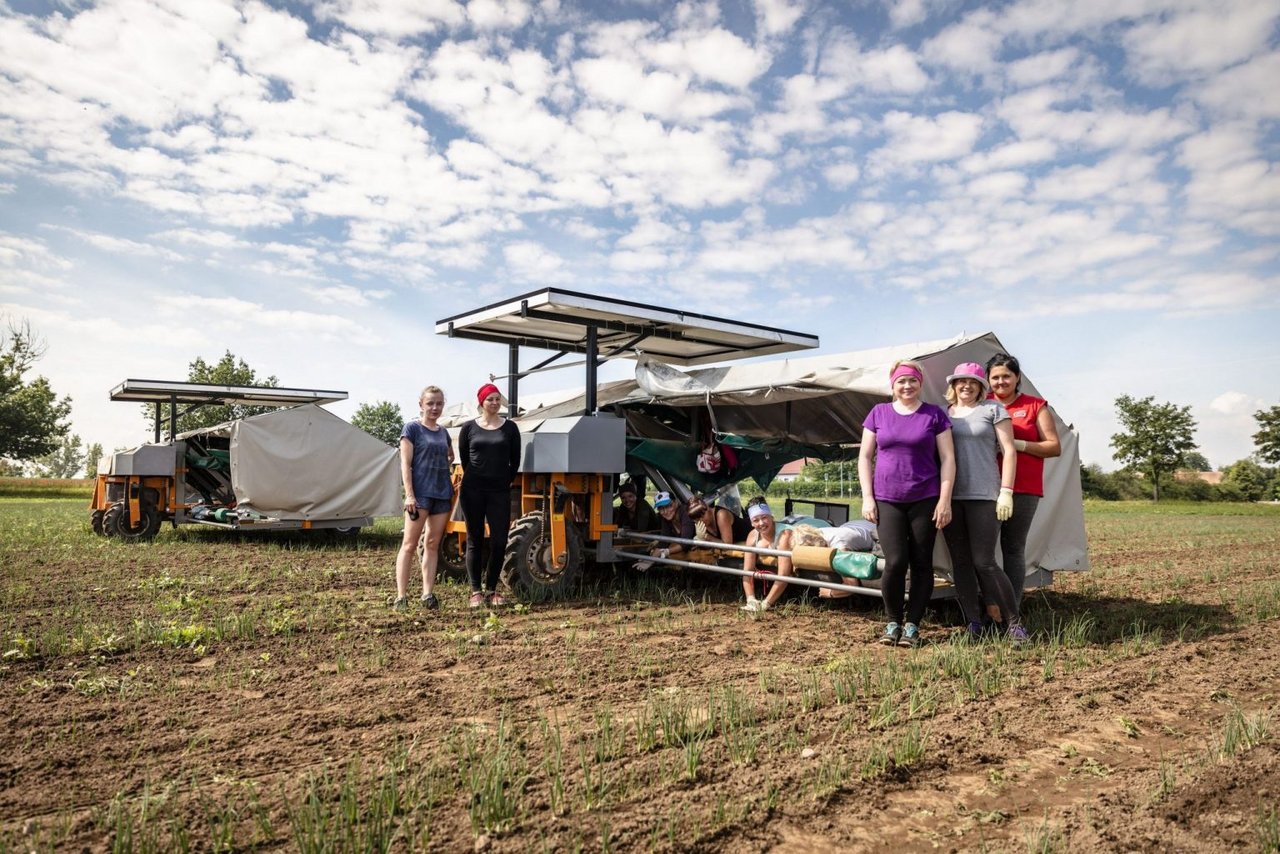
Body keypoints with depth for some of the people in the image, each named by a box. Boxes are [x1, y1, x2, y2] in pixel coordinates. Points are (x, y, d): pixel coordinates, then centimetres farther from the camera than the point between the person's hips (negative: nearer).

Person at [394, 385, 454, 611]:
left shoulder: (443, 432, 14)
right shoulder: (412, 428, -3)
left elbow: (451, 456, 31)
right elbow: (405, 463, -9)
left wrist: (441, 468, 12)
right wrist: (409, 494, -16)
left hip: (442, 493, 6)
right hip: (420, 493, -6)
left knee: (433, 544, 7)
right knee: (409, 545, -5)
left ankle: (428, 594, 11)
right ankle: (401, 596, -3)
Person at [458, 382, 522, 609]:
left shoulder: (510, 427, 5)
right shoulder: (469, 428, 3)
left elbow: (515, 460, 9)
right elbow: (463, 458, 11)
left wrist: (506, 482, 11)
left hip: (500, 491, 1)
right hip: (473, 490, 0)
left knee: (499, 541, -1)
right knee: (474, 540, 4)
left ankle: (491, 589, 13)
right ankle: (476, 591, 11)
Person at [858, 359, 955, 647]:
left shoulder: (935, 414, 4)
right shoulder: (878, 413, 7)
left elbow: (947, 459, 2)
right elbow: (865, 457, 8)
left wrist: (945, 500, -5)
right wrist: (867, 497, 1)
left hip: (925, 500, 0)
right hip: (887, 501, 0)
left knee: (921, 563, 2)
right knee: (895, 562, -8)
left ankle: (912, 625, 14)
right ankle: (893, 622, 10)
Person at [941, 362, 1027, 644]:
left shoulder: (993, 409, 4)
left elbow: (1008, 451, 0)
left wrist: (1006, 491, -8)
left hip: (983, 496, -4)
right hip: (950, 497, 4)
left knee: (984, 562, -7)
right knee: (960, 562, 5)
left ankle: (1014, 622, 8)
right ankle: (973, 625, 13)